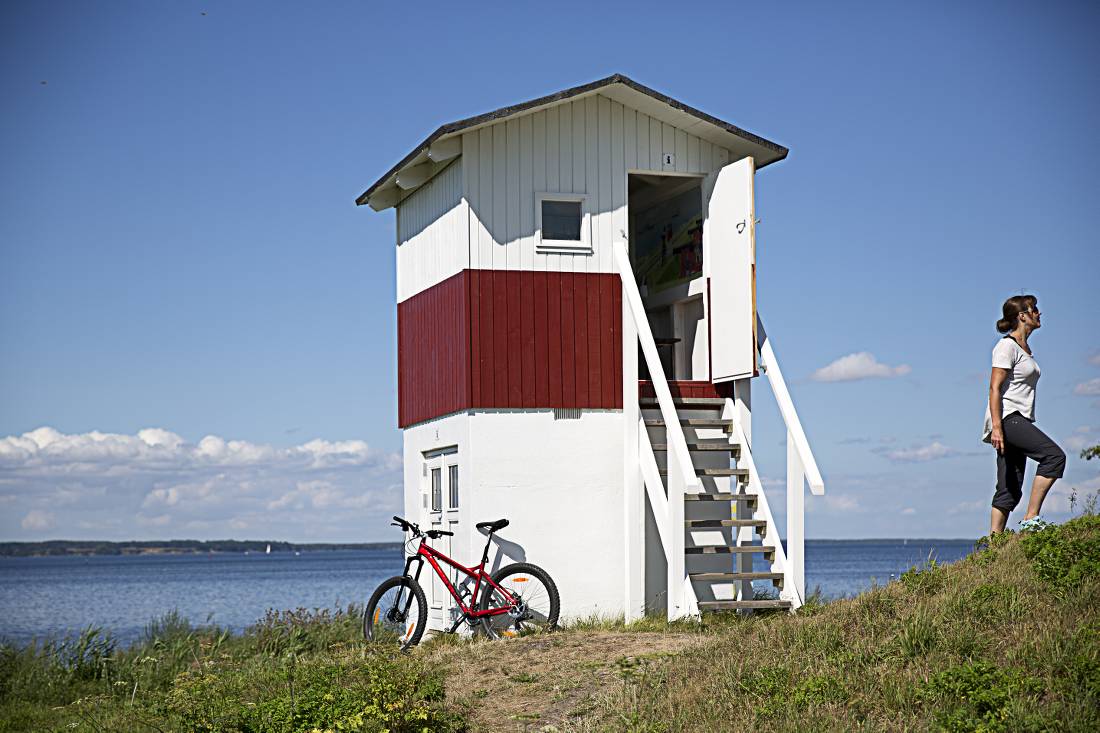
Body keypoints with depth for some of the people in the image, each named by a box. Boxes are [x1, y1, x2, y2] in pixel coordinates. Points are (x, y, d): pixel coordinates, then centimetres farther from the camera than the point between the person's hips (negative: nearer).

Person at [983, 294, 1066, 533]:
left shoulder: (1025, 348, 21)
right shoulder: (1007, 346, -8)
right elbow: (995, 389, -15)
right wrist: (996, 427, -23)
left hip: (1019, 421, 10)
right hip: (1007, 418, -10)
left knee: (1010, 490, 4)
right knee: (1054, 455, -22)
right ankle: (1031, 518, -20)